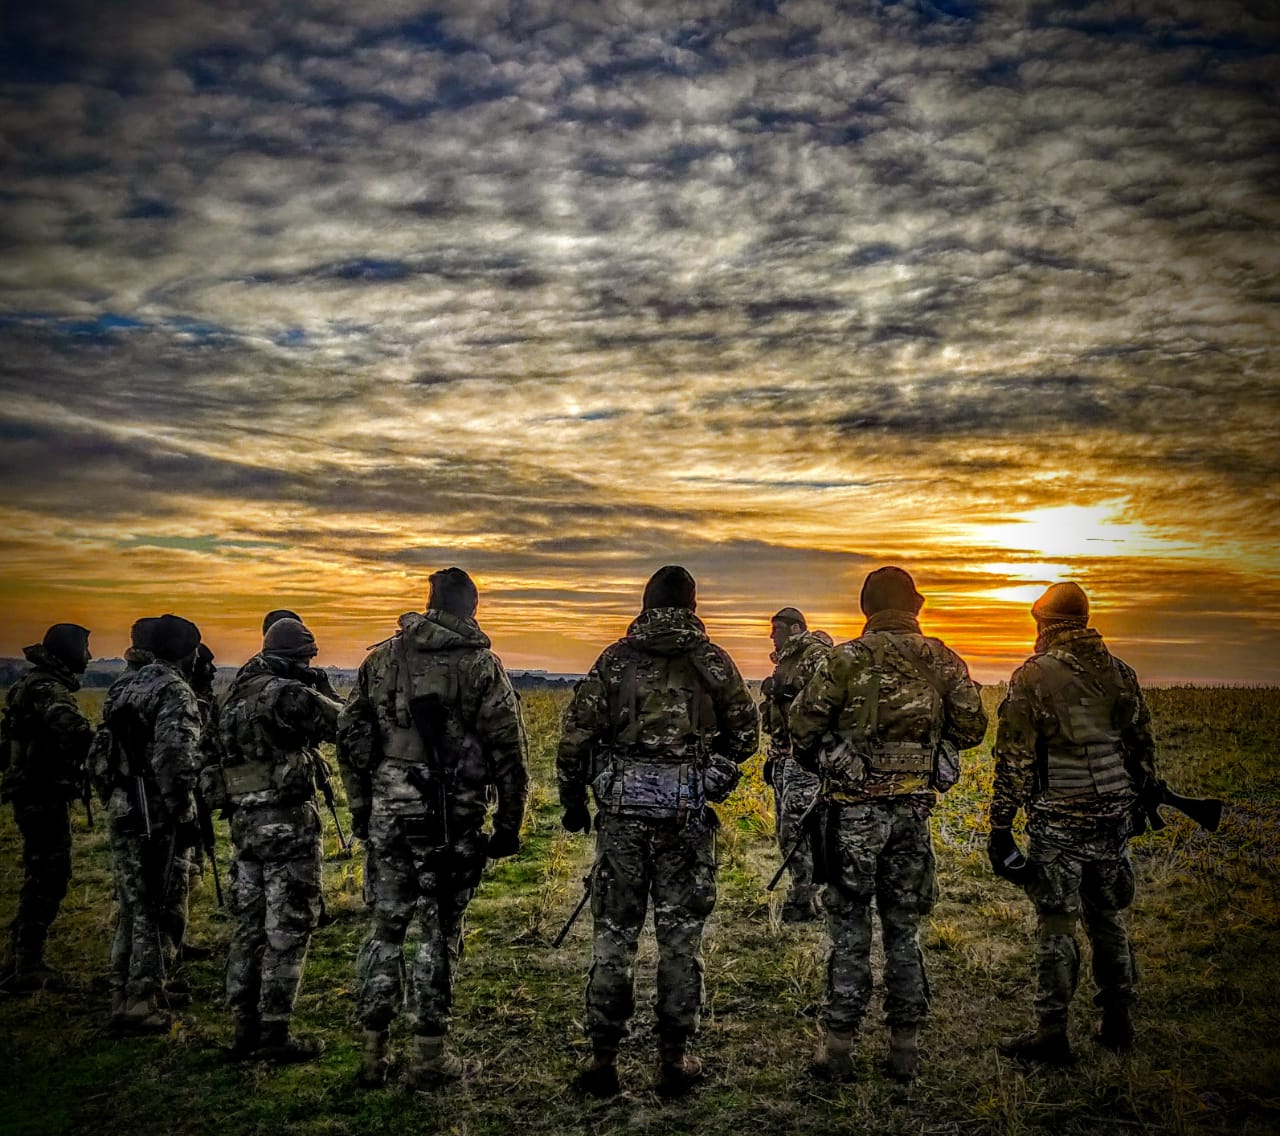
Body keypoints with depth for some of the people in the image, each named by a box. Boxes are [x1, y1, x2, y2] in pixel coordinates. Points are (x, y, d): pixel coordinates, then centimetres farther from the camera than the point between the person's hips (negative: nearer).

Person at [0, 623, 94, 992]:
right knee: (48, 878, -5)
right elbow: (74, 731, -36)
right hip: (45, 794, -11)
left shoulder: (32, 684, 15)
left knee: (41, 876, 18)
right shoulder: (48, 689, -18)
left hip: (36, 794, 11)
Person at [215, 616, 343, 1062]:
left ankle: (245, 1028, 23)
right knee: (287, 931, 0)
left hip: (244, 822, 8)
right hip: (287, 824, -8)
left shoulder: (238, 692, 10)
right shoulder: (289, 695, -16)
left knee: (250, 926, 15)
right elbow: (345, 723, -10)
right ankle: (275, 1035, 5)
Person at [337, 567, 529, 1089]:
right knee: (440, 932, 6)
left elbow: (350, 737, 8)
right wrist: (509, 824, 2)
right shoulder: (481, 665, -3)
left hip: (388, 811, 3)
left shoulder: (382, 657, 7)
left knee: (386, 926, 13)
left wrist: (360, 807, 16)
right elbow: (508, 752, -5)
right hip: (452, 817, -3)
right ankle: (429, 1056, 13)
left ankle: (372, 1053, 17)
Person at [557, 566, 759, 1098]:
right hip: (686, 813, 0)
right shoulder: (712, 660, 3)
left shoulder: (615, 658, 3)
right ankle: (674, 1059, 14)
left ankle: (603, 1059, 13)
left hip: (622, 809, 1)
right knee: (681, 935, 9)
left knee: (613, 934, 9)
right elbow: (746, 735, 8)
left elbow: (576, 731, 0)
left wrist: (572, 798, 12)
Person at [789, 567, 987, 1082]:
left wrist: (818, 764, 13)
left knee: (848, 927, 5)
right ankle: (904, 1048, 19)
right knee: (903, 928, 14)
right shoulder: (942, 660, 2)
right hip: (914, 808, 3)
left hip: (854, 810, -3)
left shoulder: (847, 659, -7)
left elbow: (802, 724, -6)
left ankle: (838, 1047, 8)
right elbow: (972, 726, 4)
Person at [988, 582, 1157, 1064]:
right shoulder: (1121, 673, 6)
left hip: (1058, 822, -5)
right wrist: (1141, 799, 26)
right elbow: (1142, 747, 14)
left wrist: (1000, 825, -5)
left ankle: (1052, 1034, 7)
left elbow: (1014, 759, -10)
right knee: (1107, 918, 17)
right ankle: (1118, 1023, 27)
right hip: (1113, 819, 6)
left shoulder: (1033, 676, -10)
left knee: (1056, 926, 1)